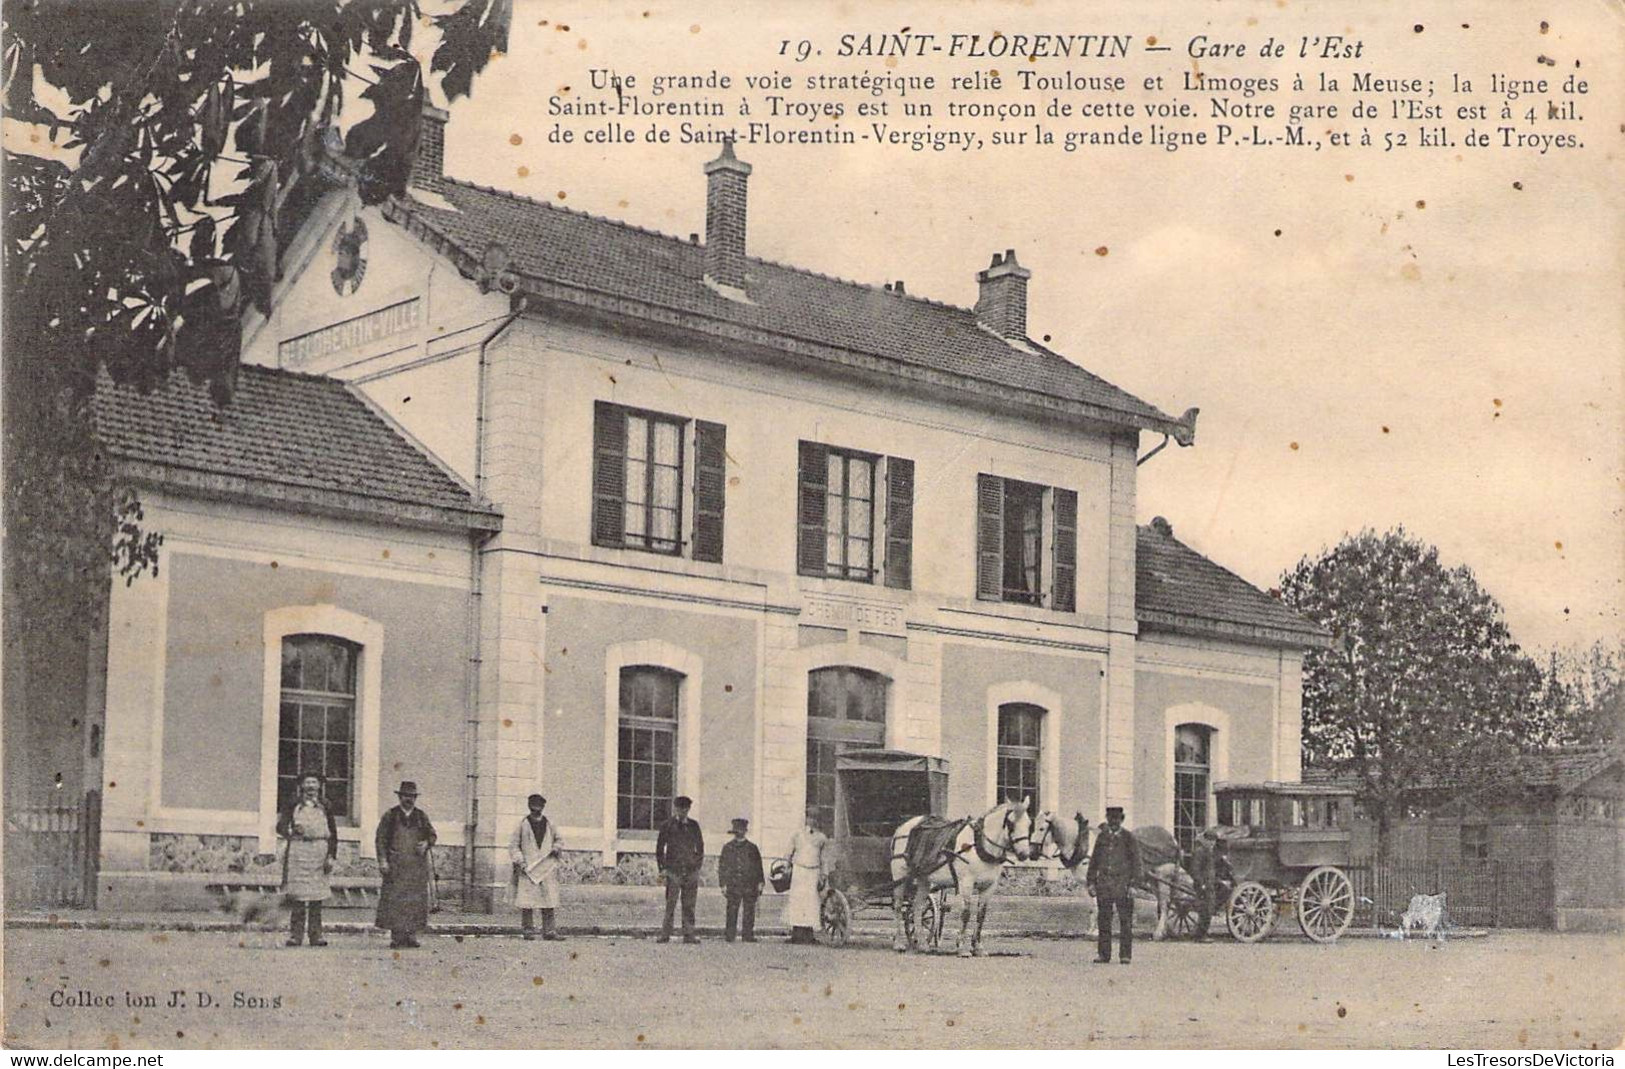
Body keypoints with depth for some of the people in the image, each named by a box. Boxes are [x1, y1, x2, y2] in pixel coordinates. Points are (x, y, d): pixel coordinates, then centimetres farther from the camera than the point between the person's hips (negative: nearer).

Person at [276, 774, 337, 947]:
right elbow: (280, 826, 1)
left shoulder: (325, 807, 13)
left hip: (319, 853, 1)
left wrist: (331, 856, 1)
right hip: (298, 852, -1)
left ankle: (316, 936, 2)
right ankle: (295, 935, -3)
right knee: (298, 897, -6)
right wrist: (292, 832, -20)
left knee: (317, 898, -1)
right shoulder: (294, 806, 9)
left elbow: (333, 834, 11)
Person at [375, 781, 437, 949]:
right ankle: (396, 936, -3)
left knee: (415, 900, -1)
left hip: (417, 866, 2)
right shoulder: (390, 816, 5)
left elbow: (432, 835, 18)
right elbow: (380, 839, 2)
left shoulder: (422, 816, 12)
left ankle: (412, 935, 3)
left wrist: (426, 843, -5)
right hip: (395, 866, -2)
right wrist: (383, 861, -7)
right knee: (394, 900, -6)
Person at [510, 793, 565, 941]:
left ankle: (549, 931, -1)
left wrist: (556, 847, 4)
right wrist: (520, 860, -8)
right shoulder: (523, 825, 5)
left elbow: (559, 840, 26)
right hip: (528, 868, -2)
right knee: (527, 902, -5)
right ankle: (528, 930, 1)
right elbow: (513, 845, 4)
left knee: (549, 900, -2)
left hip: (547, 868, 2)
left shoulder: (549, 825, 13)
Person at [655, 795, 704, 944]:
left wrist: (698, 866, 10)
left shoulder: (694, 826, 12)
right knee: (670, 904, -7)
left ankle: (689, 935, 3)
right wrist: (662, 868, -1)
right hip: (673, 870, -3)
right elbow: (659, 848, 6)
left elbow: (700, 846, 19)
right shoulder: (667, 826, 5)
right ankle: (665, 935, -5)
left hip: (691, 871, 3)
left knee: (689, 905, 1)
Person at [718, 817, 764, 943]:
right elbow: (722, 867, 8)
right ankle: (729, 935, -1)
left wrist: (760, 883, 5)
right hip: (733, 885, -1)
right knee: (732, 911, -4)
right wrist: (723, 884, 0)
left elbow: (758, 867, 13)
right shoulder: (727, 847, 11)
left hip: (750, 885, 1)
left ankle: (748, 935, 2)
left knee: (749, 910, -2)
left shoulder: (752, 848, 13)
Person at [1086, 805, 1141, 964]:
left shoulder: (1128, 837, 1)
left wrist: (1133, 884, -7)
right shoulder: (1101, 837, 10)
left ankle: (1125, 955, 5)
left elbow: (1136, 861, 0)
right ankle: (1104, 954, 10)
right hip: (1104, 883, 3)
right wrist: (1091, 882, 8)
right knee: (1104, 921, 5)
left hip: (1122, 883, -3)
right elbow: (1094, 860, 14)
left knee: (1125, 921, -1)